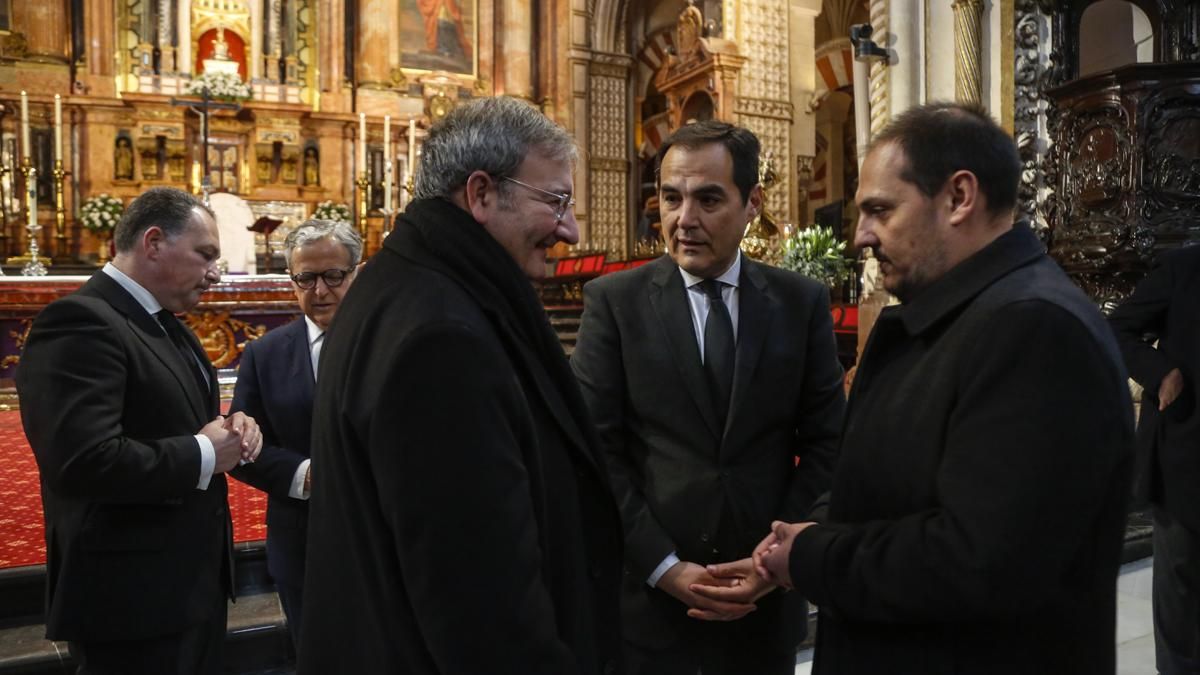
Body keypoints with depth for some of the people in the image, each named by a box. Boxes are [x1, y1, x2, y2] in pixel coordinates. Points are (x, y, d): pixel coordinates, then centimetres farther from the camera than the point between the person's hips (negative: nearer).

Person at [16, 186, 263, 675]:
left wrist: (229, 430, -3)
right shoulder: (81, 322, -19)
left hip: (194, 579, 9)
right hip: (135, 594, -9)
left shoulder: (165, 323, 12)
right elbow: (84, 462, -31)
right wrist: (203, 455, -19)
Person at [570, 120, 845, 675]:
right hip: (646, 595, -1)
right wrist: (663, 566, -12)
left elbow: (827, 443, 2)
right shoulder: (613, 301, -4)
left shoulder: (802, 302, 1)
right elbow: (596, 450, -7)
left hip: (767, 596, 2)